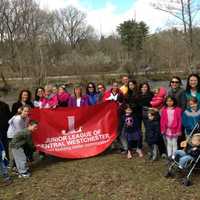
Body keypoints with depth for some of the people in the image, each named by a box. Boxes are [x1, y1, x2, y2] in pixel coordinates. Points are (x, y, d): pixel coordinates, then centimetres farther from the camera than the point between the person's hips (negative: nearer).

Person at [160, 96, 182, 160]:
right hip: (167, 129, 3)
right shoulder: (164, 110, 1)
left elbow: (179, 120, -7)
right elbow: (162, 120, 3)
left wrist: (179, 130, -9)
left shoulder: (177, 109, -7)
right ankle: (169, 156, 21)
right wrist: (162, 129, 0)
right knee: (169, 143, 12)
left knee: (174, 143, 6)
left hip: (175, 129, -3)